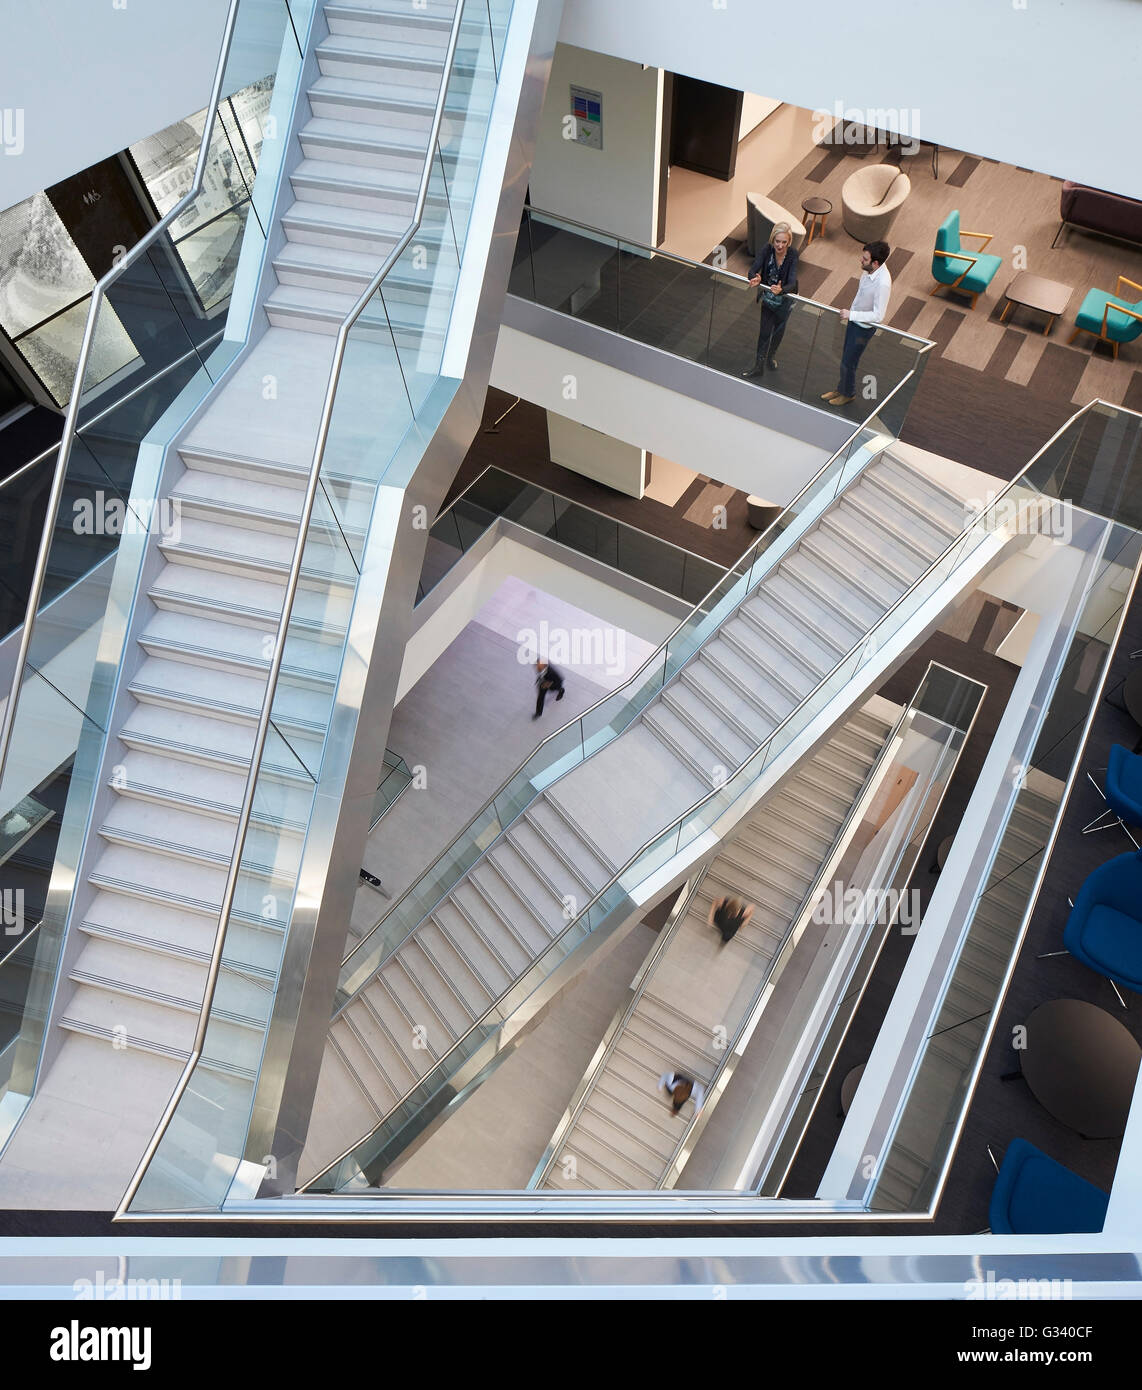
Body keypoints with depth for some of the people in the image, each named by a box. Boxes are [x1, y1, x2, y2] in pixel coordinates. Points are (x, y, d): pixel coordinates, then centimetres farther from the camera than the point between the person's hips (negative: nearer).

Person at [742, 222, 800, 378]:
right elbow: (753, 270, -29)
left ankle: (772, 354, 47)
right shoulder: (767, 249, -24)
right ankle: (759, 366, 17)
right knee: (765, 331, 5)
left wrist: (781, 289, -61)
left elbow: (792, 283, -38)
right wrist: (755, 278, -54)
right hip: (768, 297, 1)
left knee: (779, 329, 20)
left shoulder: (792, 255, -30)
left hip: (784, 299, -1)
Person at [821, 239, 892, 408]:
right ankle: (841, 389, 41)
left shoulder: (883, 283, -34)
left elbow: (878, 316, -31)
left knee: (848, 363, 6)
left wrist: (851, 315, -29)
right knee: (846, 358, 21)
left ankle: (848, 393, 30)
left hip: (864, 327, -8)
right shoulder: (868, 269, -10)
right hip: (855, 320, 8)